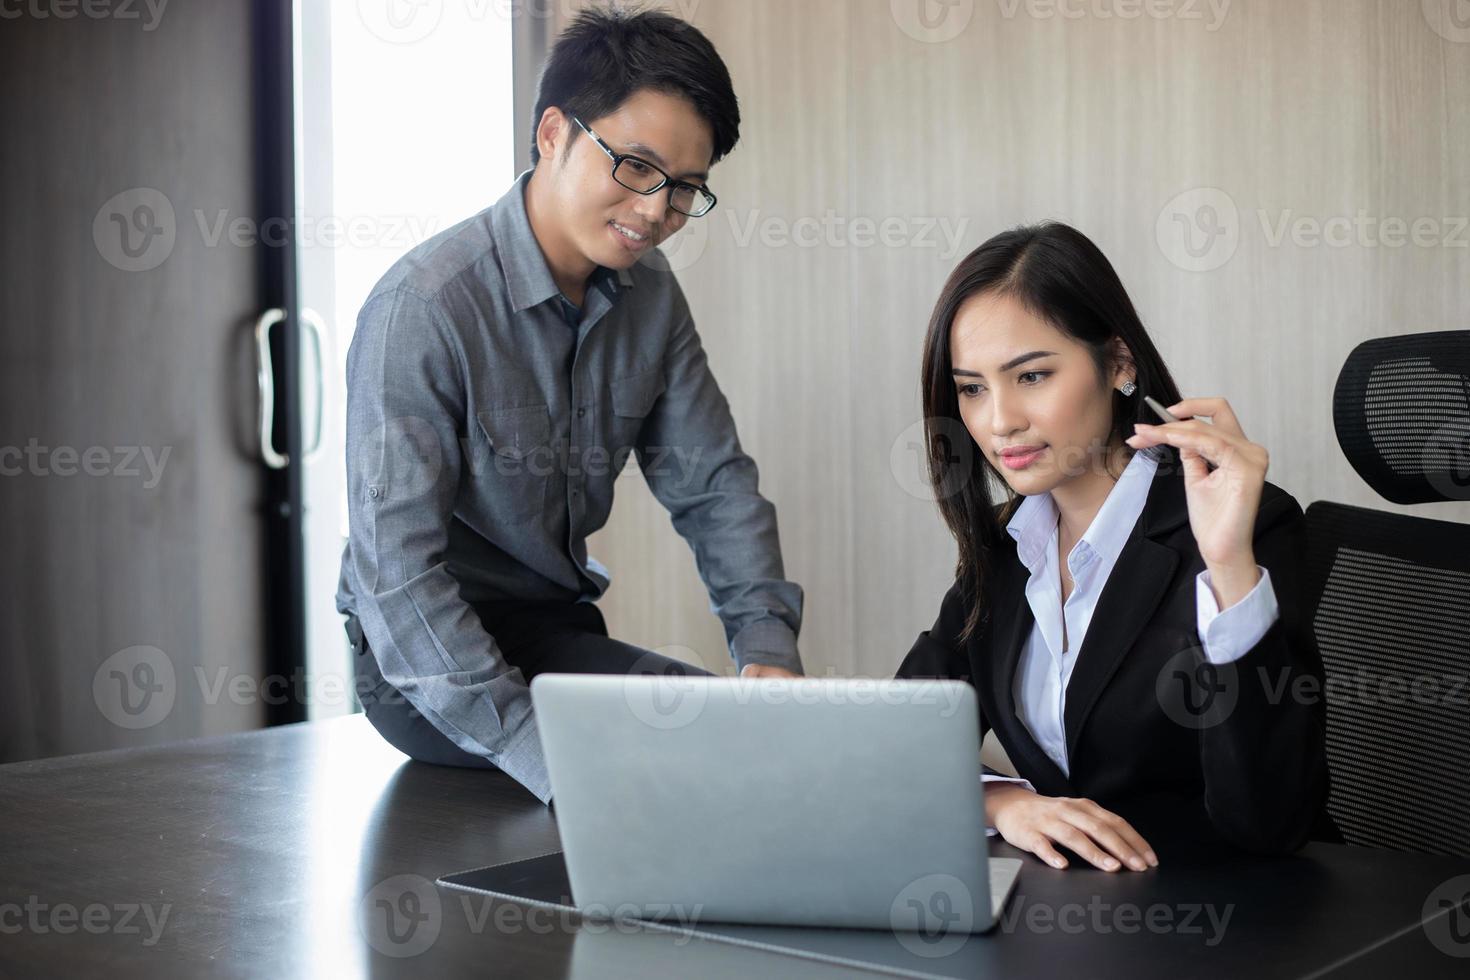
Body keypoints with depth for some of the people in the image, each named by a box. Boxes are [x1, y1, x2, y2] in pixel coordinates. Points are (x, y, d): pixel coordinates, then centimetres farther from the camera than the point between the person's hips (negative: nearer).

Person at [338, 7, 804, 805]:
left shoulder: (650, 297, 2)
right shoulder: (424, 305, -22)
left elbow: (713, 483, 6)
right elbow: (396, 571, -27)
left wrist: (767, 640, -13)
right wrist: (551, 762, -34)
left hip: (559, 629, 7)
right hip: (423, 655, -7)